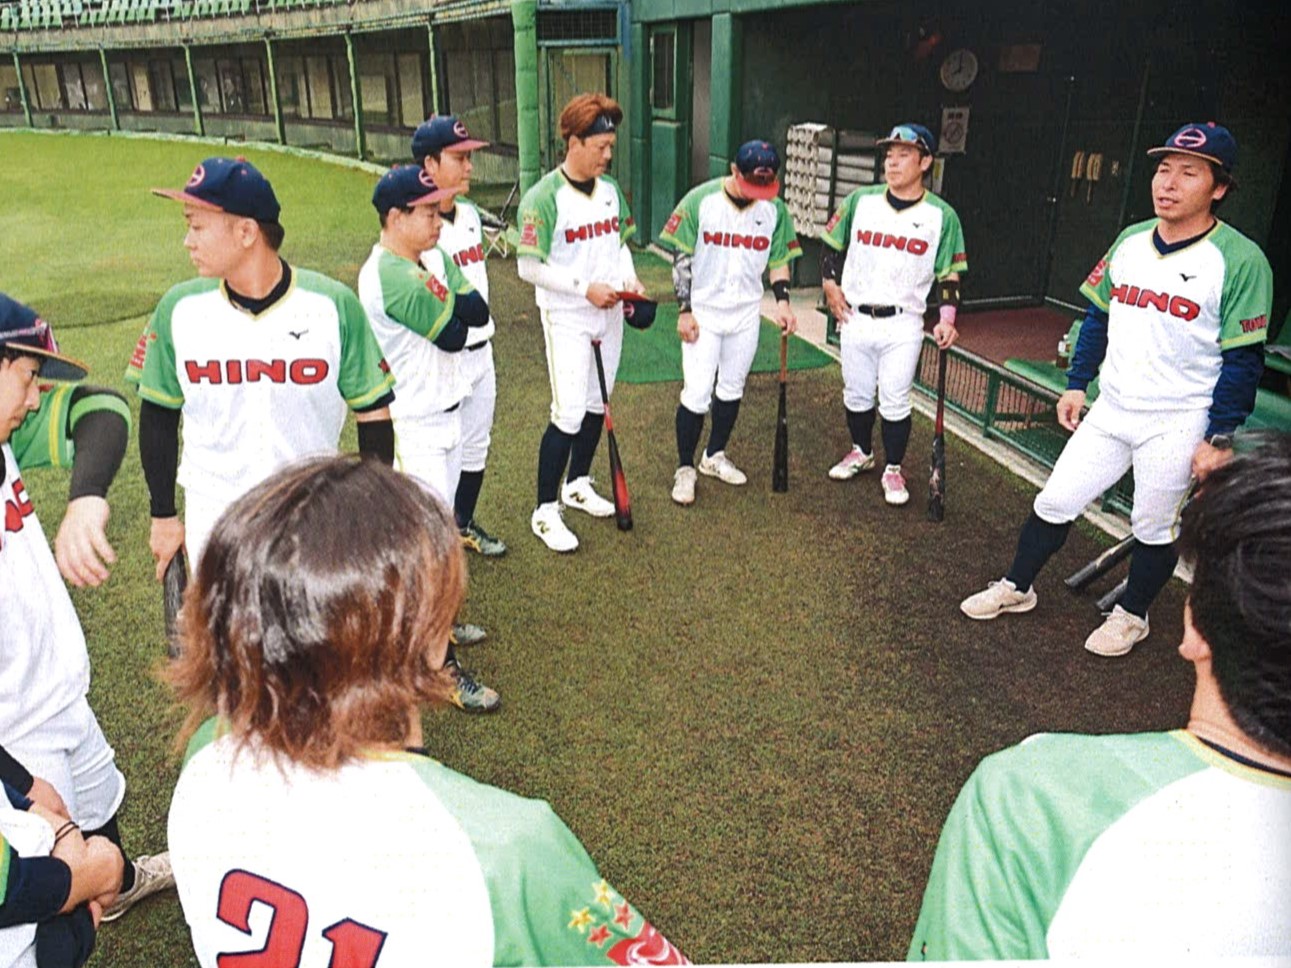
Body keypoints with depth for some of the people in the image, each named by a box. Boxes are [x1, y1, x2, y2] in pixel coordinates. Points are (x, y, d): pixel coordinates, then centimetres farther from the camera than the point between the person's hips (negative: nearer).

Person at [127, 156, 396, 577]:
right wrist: (163, 516, 9)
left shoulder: (334, 305, -12)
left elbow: (373, 413, -5)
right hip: (212, 513, 2)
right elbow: (158, 414, 6)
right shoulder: (179, 308, -5)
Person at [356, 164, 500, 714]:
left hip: (445, 416, 9)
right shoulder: (388, 276, -23)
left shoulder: (432, 260, 7)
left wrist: (449, 302, -18)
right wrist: (454, 303, -5)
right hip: (414, 428, -9)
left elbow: (479, 312, -2)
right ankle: (445, 667, 4)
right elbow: (453, 336, -22)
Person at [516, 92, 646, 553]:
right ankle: (546, 512, 4)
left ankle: (578, 484, 36)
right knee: (569, 413, -9)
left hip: (609, 314, 7)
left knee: (597, 405, 16)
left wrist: (629, 279, -1)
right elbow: (529, 267, -16)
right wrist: (585, 287, -20)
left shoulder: (610, 188, 7)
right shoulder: (543, 198, -16)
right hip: (567, 319, -7)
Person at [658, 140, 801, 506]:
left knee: (732, 388, 15)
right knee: (696, 393, -6)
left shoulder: (775, 209, -1)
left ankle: (715, 456, 33)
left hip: (747, 313, 4)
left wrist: (782, 301, -9)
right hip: (703, 311, -4)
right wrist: (684, 309, -11)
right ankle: (685, 468, 10)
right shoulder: (700, 200, -12)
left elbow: (779, 260, 7)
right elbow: (681, 258, -8)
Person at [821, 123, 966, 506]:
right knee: (856, 395, 14)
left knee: (895, 403, 1)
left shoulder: (942, 215, -2)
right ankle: (861, 452, 37)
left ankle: (893, 469, 18)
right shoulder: (860, 200, 2)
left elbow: (950, 274, 1)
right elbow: (832, 244, 14)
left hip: (903, 324, -2)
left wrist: (946, 319, -11)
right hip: (855, 318, 3)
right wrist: (830, 284, 3)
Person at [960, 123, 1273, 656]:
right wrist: (1076, 384, 11)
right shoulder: (1130, 241, 4)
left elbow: (1243, 359, -12)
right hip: (1110, 411, 5)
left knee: (1154, 528, 9)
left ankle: (1132, 615, 31)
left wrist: (1220, 438, -12)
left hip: (1179, 426, -5)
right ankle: (1017, 587, 27)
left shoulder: (1240, 260, -13)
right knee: (1054, 503, 8)